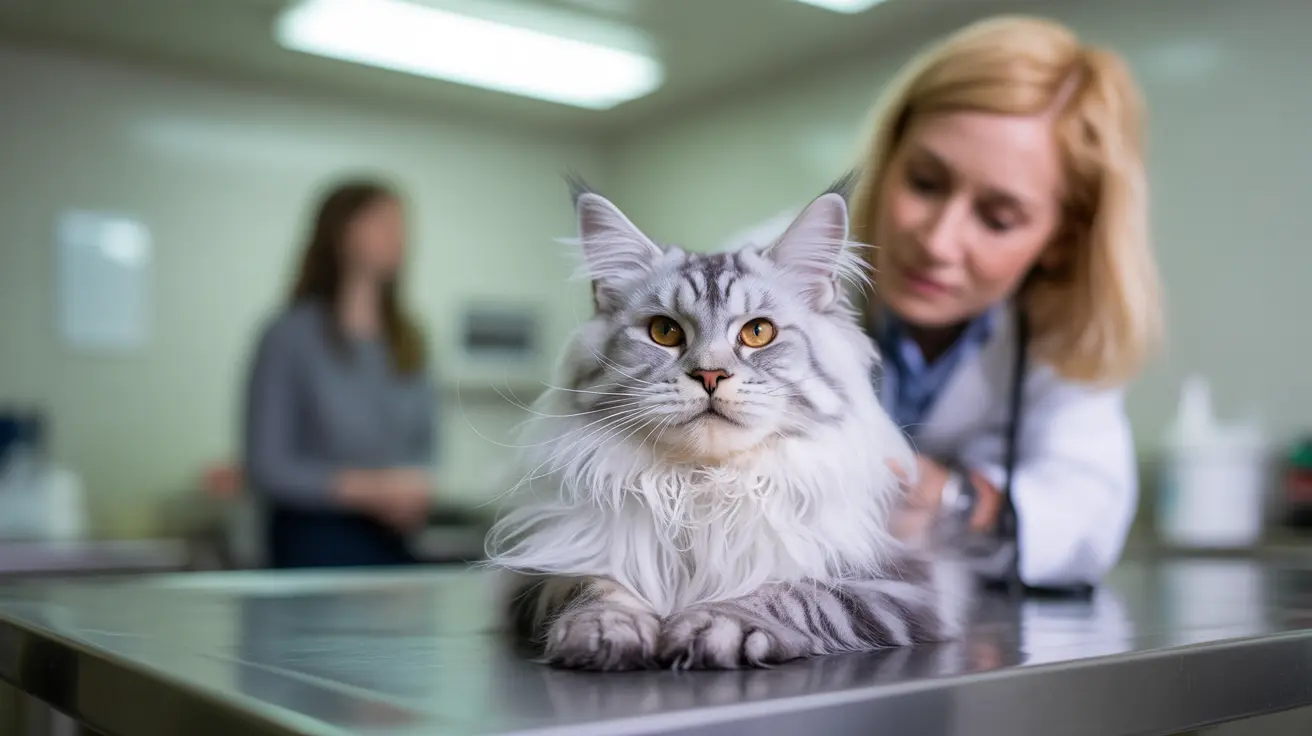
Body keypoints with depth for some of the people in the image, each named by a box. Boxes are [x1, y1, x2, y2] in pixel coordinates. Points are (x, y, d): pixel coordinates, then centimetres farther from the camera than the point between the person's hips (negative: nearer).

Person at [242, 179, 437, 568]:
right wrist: (366, 489, -18)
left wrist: (418, 486, -5)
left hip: (397, 541, 5)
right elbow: (266, 467, -10)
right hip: (317, 541, -5)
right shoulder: (291, 335, -7)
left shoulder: (409, 339, 9)